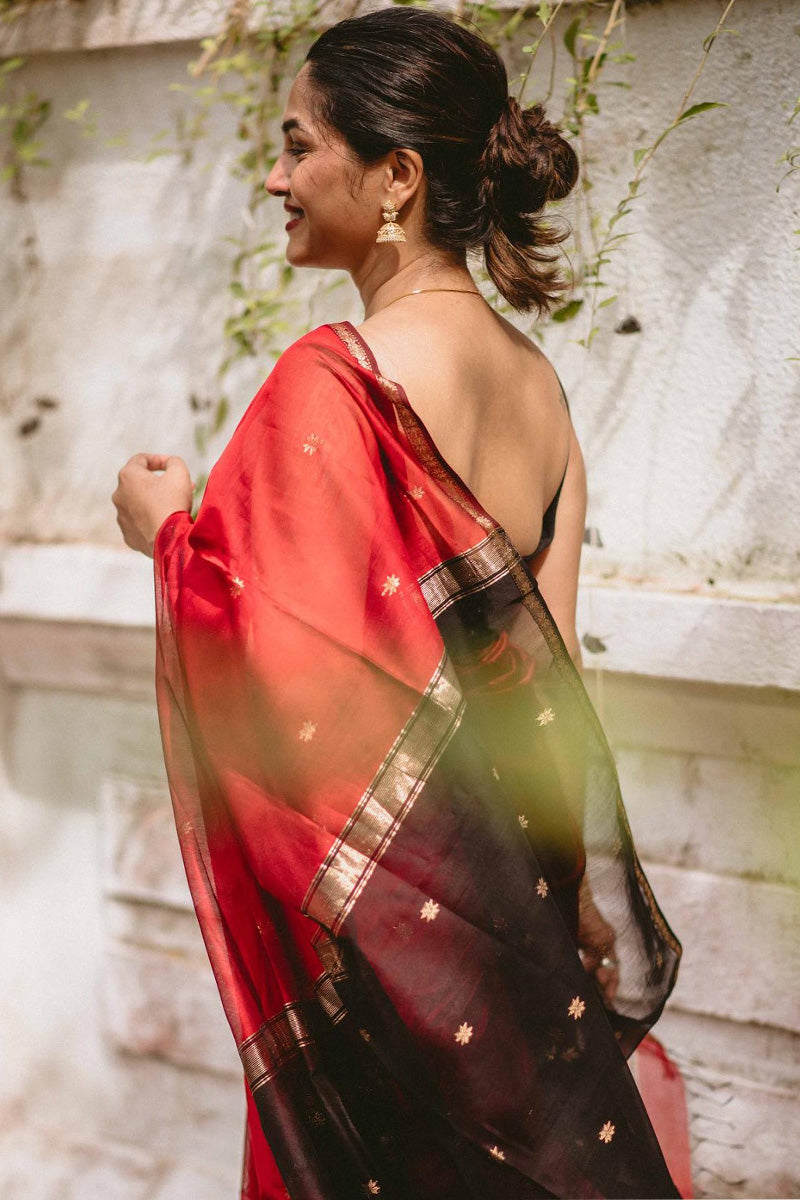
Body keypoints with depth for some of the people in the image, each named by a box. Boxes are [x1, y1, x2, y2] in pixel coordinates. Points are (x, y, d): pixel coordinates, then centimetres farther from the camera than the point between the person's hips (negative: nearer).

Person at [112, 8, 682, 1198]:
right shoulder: (534, 378, 4)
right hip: (514, 881, 7)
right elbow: (548, 665, 8)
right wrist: (569, 887, 15)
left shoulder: (337, 379, -19)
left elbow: (284, 672, -21)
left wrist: (168, 531, -4)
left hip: (379, 894, -7)